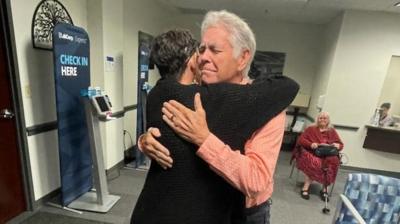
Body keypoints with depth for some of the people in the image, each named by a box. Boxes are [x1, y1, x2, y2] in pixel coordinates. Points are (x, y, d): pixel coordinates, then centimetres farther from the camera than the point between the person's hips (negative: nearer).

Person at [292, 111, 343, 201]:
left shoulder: (332, 131, 19)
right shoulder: (311, 129, 13)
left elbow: (341, 145, 15)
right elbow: (300, 140, 1)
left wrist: (337, 145, -10)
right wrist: (311, 144, -18)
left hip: (327, 155, 2)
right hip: (311, 153, -2)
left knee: (333, 161, -33)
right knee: (314, 162, -37)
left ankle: (324, 188, -21)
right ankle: (306, 187, -29)